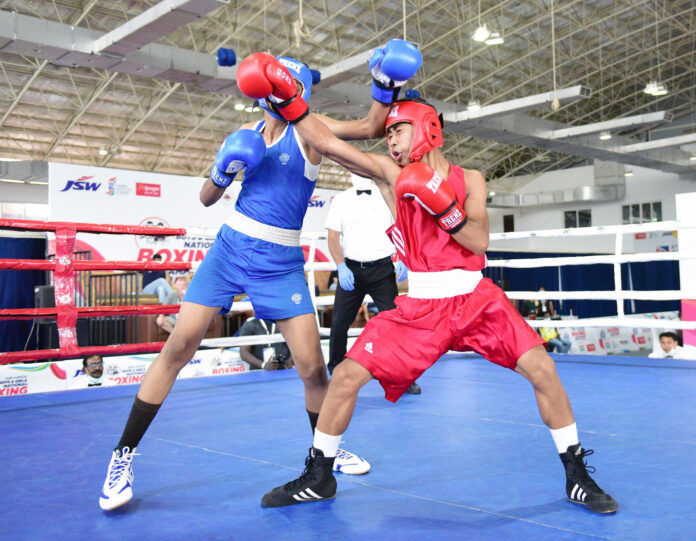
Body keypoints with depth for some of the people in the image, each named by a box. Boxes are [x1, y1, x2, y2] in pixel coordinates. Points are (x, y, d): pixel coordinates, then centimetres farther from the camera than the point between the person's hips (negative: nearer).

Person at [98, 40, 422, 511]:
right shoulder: (247, 134, 9)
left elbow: (369, 127, -16)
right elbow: (207, 199, 12)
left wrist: (386, 87, -32)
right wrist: (223, 171, -8)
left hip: (281, 264, -2)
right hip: (231, 249, 2)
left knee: (312, 366, -4)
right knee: (178, 347, -5)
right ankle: (123, 456, 7)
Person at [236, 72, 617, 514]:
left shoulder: (469, 179, 3)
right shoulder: (390, 174, 3)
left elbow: (479, 241, -8)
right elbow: (326, 143, -4)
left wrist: (443, 207, -20)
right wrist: (288, 100, -11)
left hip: (475, 299, 0)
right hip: (420, 307, 1)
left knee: (542, 370, -13)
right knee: (346, 376, -7)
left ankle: (577, 477, 8)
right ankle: (318, 477, 13)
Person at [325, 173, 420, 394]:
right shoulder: (341, 199, 8)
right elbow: (333, 237, 3)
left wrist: (403, 259, -6)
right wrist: (341, 266, -11)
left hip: (382, 270, 0)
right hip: (351, 269, 0)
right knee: (339, 322, 1)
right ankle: (335, 371, 18)